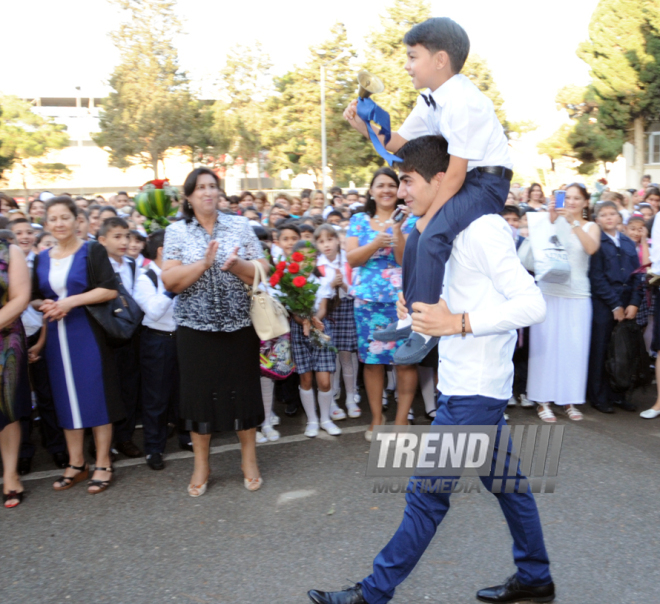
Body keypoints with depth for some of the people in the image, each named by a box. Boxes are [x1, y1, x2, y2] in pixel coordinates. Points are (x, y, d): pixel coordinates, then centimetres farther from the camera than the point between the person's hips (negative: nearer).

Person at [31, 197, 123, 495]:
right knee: (67, 398, 9)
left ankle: (103, 464, 9)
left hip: (88, 334, -5)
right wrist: (45, 306, -5)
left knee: (96, 396, -1)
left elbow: (110, 290, -12)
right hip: (56, 336, 5)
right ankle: (76, 463, 20)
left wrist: (71, 302, -16)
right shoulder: (42, 258, 12)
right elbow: (34, 298, 17)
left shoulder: (92, 251, -3)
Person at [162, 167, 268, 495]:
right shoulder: (176, 231, 2)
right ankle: (201, 465, 23)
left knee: (243, 389, 6)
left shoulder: (240, 226, 4)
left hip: (239, 324, 1)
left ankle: (249, 459, 24)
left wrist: (236, 265, -19)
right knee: (199, 392, 6)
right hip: (195, 327, 0)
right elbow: (170, 281, -7)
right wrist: (204, 263, -19)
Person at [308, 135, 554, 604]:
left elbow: (533, 304, -24)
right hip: (466, 383, 10)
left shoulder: (482, 229, -18)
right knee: (506, 481, 20)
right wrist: (423, 306, 5)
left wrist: (457, 322, -27)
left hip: (474, 389, -10)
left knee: (427, 492, 1)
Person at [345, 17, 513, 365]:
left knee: (433, 237, -27)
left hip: (487, 181, -10)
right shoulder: (431, 101, 6)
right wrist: (362, 125, 2)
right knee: (416, 238, 12)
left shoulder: (462, 102, -23)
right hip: (465, 182, 10)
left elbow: (455, 173, -23)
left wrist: (428, 217, -16)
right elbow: (399, 142, 17)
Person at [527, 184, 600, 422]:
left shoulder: (591, 227, 9)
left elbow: (592, 247, -12)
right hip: (550, 291, -1)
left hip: (577, 295, 2)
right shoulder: (555, 221, 5)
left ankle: (569, 400, 15)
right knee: (547, 345, -1)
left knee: (575, 346, 1)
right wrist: (550, 219, -21)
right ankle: (544, 401, 9)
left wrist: (573, 222, -19)